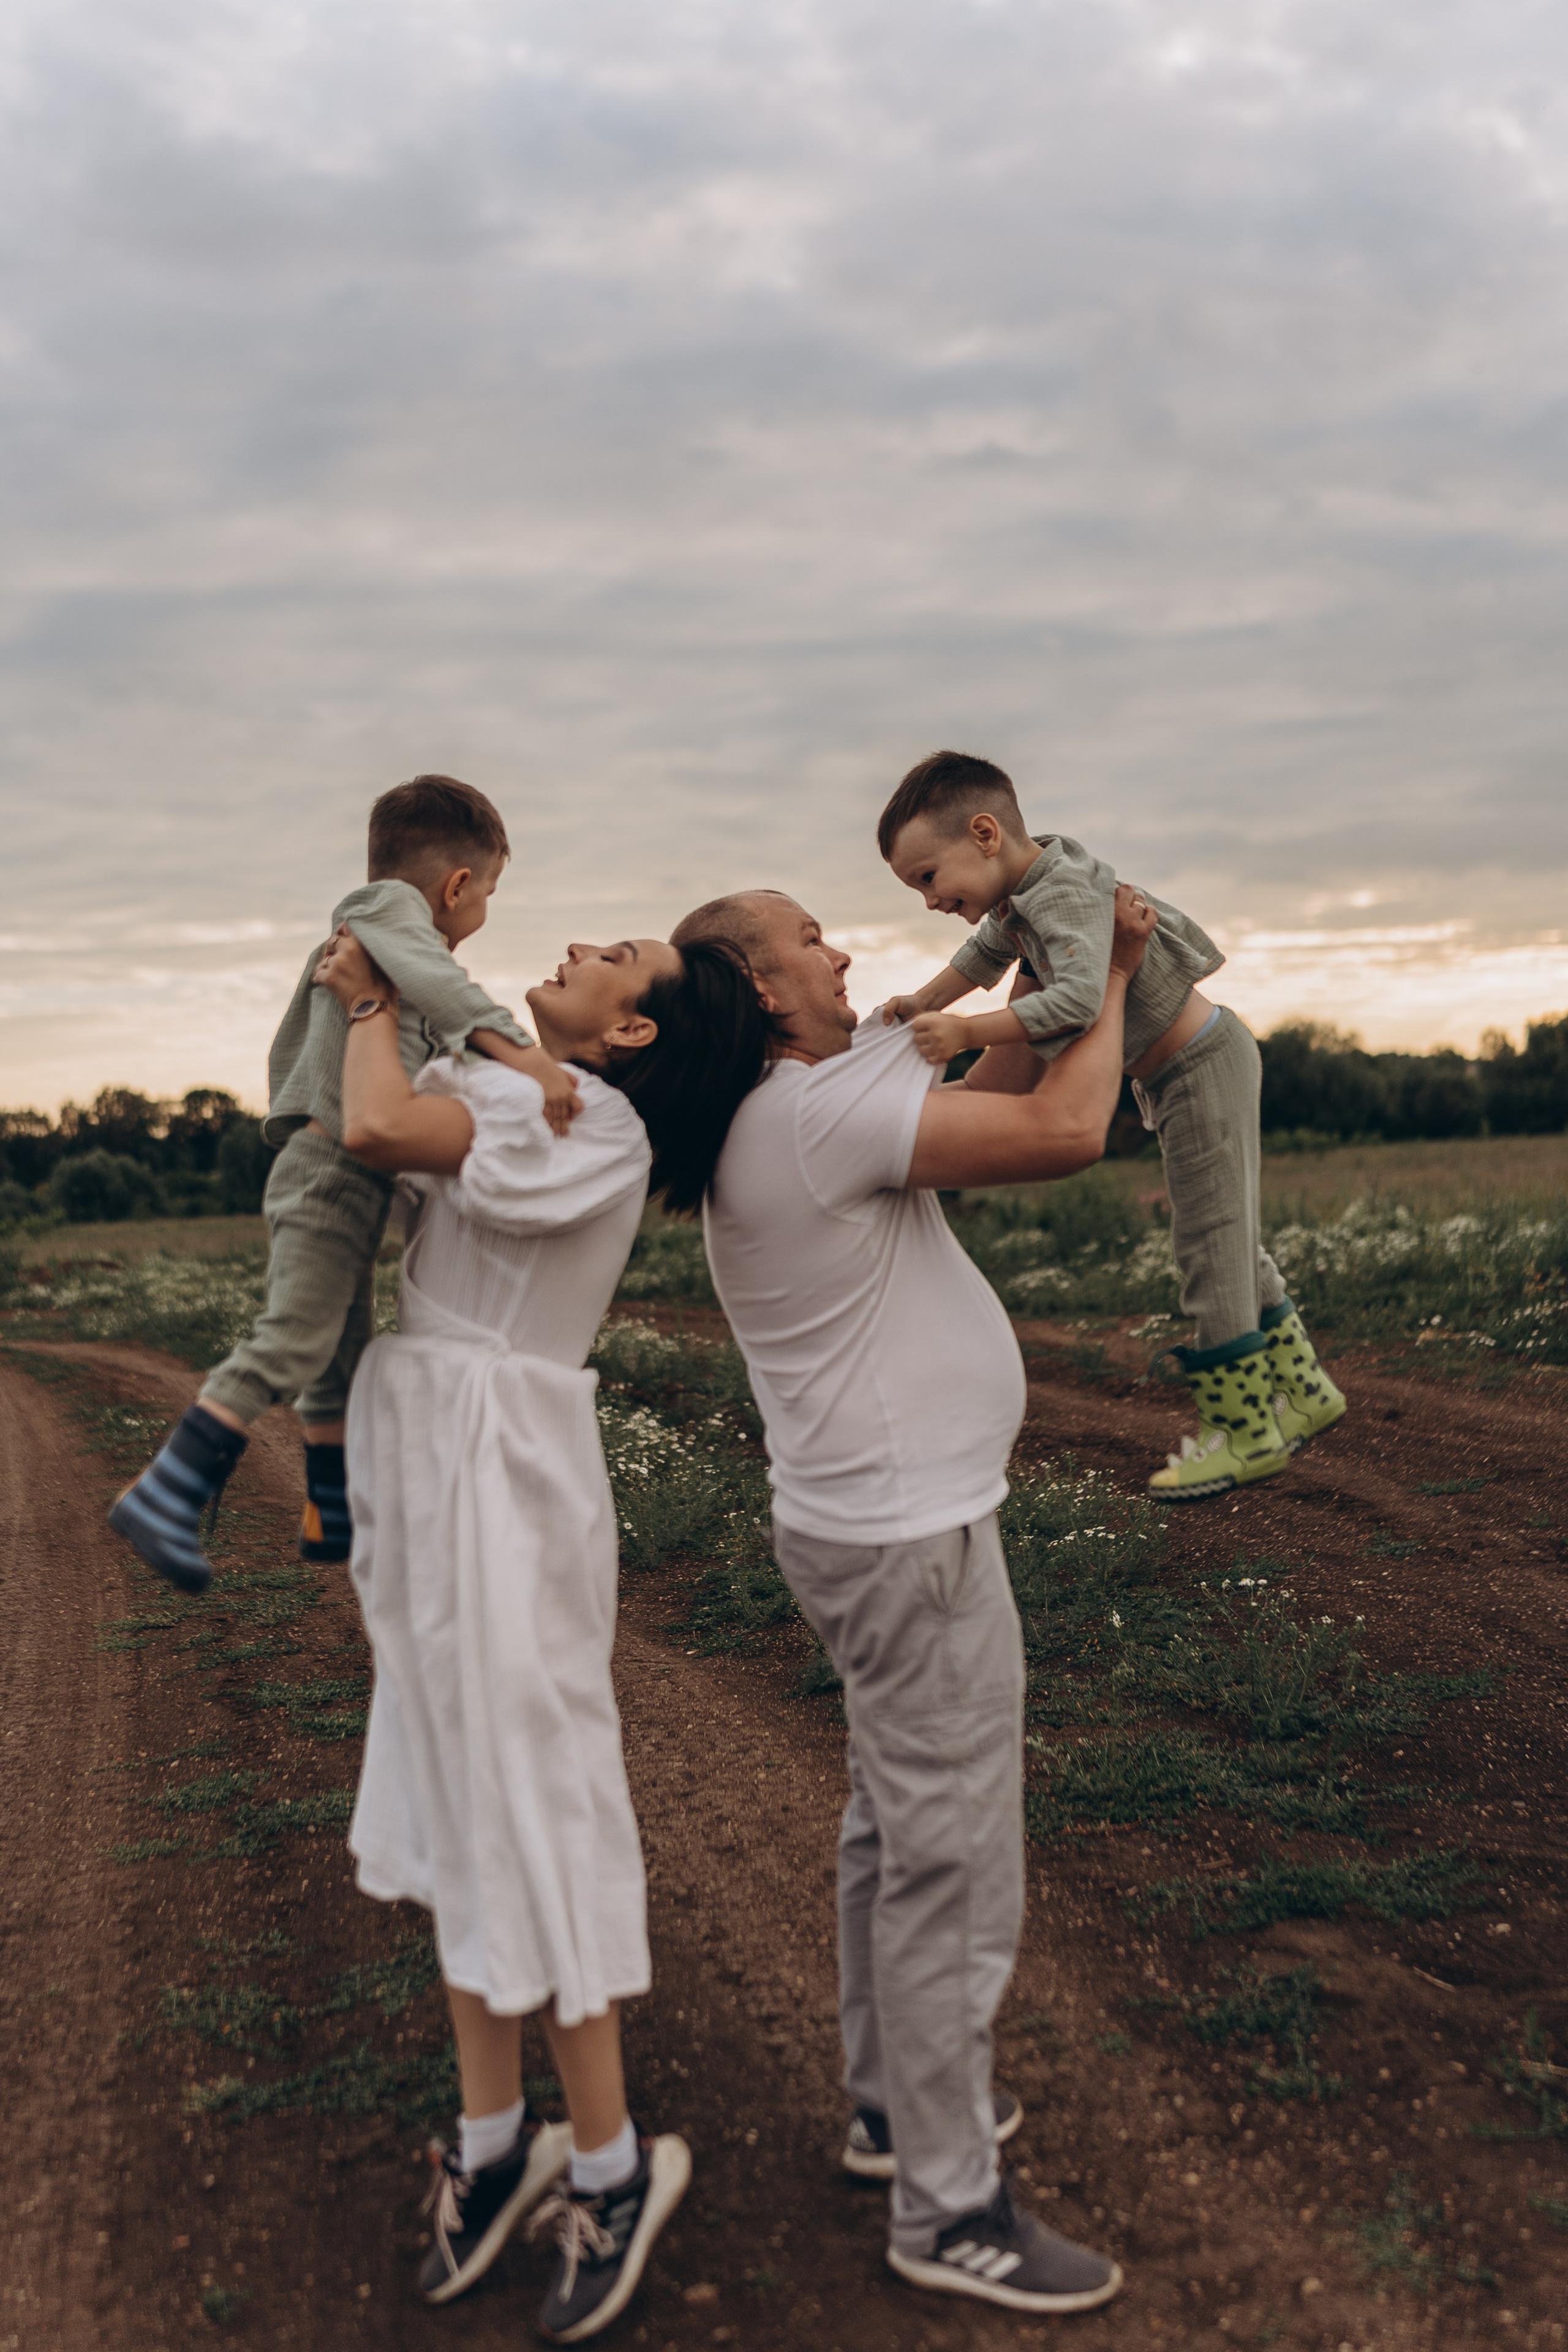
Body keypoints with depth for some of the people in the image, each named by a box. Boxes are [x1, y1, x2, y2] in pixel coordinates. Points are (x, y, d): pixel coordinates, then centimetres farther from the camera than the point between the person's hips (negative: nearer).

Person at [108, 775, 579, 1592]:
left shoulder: (350, 940, 25)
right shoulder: (389, 904, -7)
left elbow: (289, 1048, 33)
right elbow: (428, 977, -29)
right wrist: (515, 1047, -41)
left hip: (352, 1180, 11)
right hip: (335, 1166, -11)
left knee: (343, 1359, 17)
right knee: (291, 1342, -18)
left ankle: (332, 1516, 27)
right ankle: (165, 1496, -19)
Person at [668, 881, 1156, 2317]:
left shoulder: (777, 1119, 11)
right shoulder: (823, 1110, -21)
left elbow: (973, 1081, 17)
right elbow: (1066, 1132, -24)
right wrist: (1112, 979, -8)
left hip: (877, 1521, 11)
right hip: (912, 1540, -11)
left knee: (896, 1833, 22)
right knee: (954, 1870, -1)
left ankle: (894, 2102, 38)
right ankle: (950, 2211, 12)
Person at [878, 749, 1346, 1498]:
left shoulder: (1066, 895, -27)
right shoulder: (1021, 891, 4)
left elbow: (1080, 998, -42)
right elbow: (987, 952, 24)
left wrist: (965, 1032, -43)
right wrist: (923, 1003, 14)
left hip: (1201, 1067, -10)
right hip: (1190, 1071, 10)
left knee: (1210, 1246, -4)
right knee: (1229, 1245, 16)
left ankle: (1243, 1429, 5)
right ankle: (1301, 1391, 26)